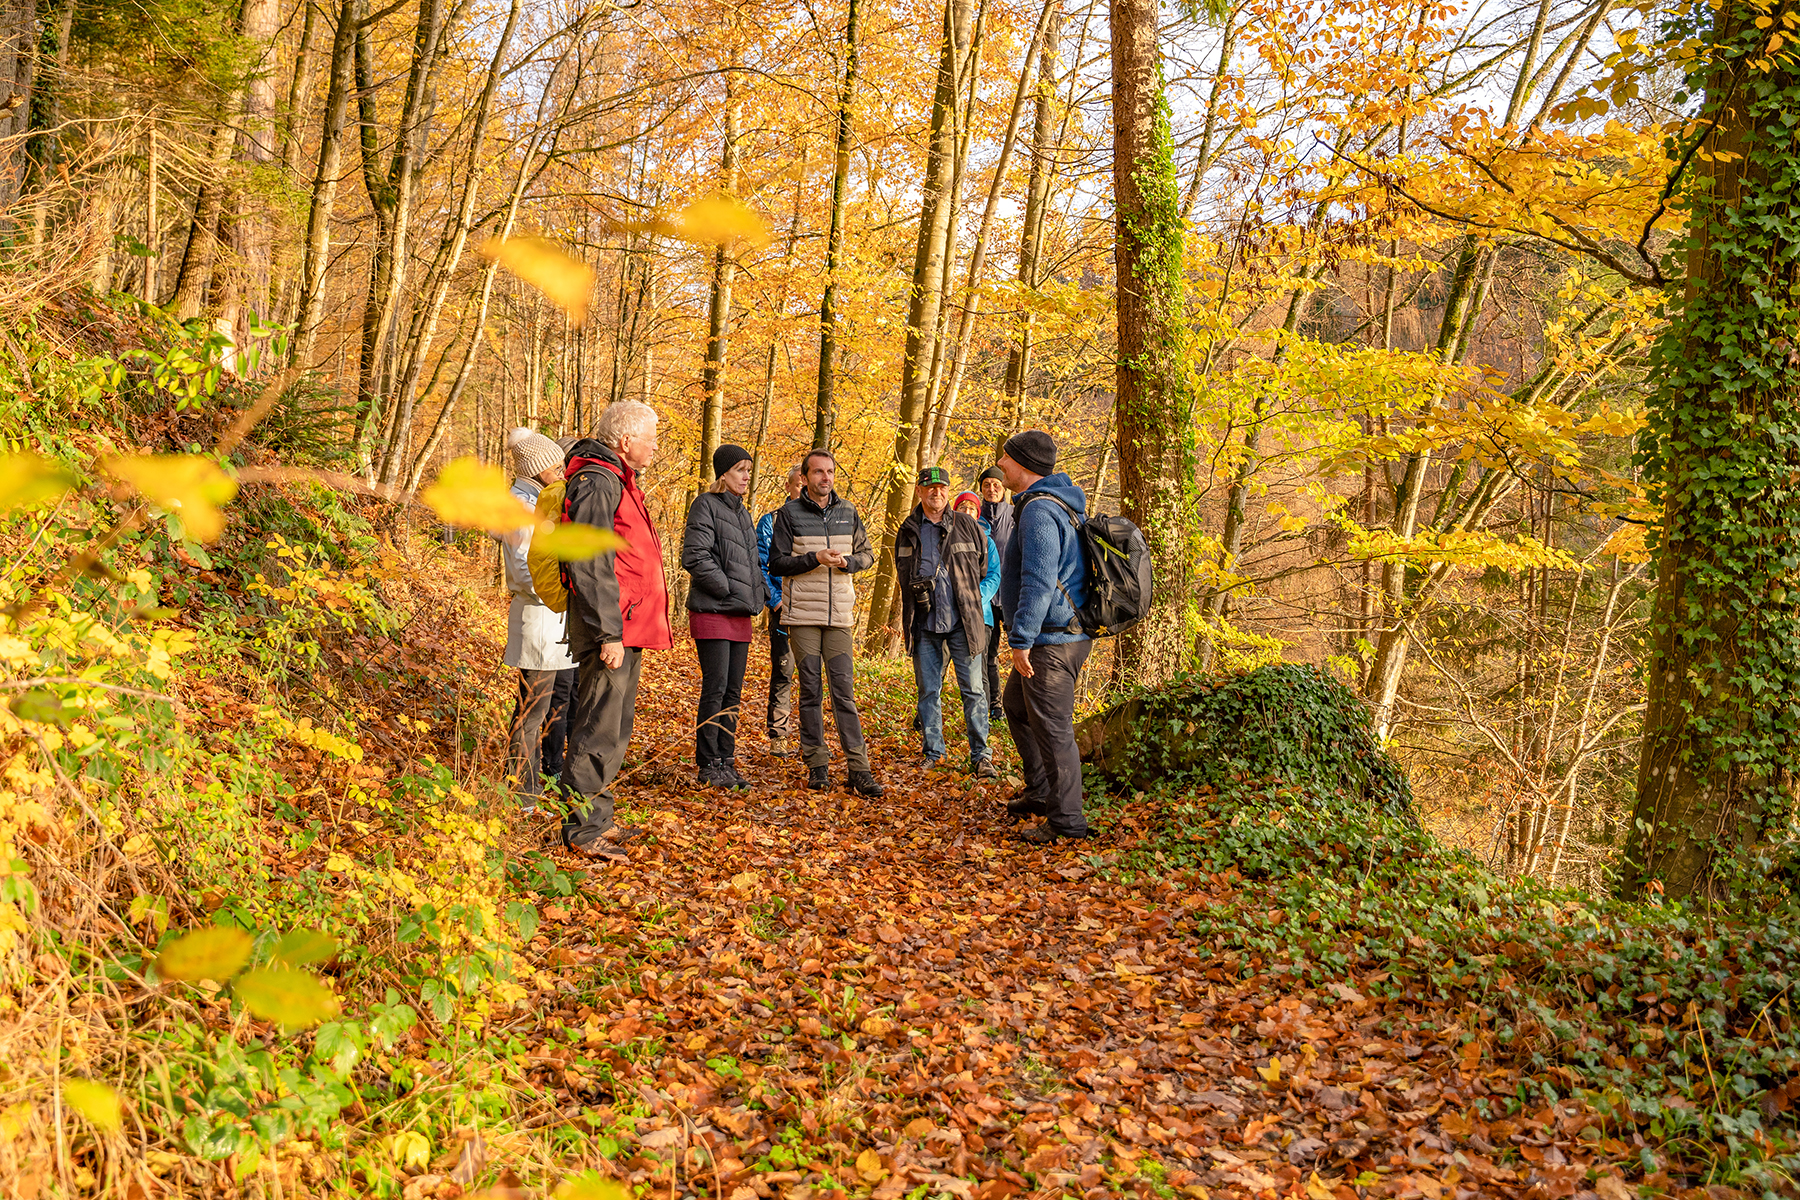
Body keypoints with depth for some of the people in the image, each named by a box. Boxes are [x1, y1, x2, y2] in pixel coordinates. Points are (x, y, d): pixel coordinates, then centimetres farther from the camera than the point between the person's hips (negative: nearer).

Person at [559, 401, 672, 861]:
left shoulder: (618, 480, 19)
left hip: (627, 628, 11)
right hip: (611, 628, -11)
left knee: (614, 727, 17)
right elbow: (590, 564, -21)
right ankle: (583, 829, 1)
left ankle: (597, 818, 27)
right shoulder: (597, 481, -14)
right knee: (600, 729, -6)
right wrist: (609, 633, -24)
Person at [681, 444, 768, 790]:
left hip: (740, 615, 8)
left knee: (733, 692, 9)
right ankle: (709, 765, 1)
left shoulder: (742, 512, 18)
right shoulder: (707, 505, -7)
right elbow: (694, 557, -17)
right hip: (712, 612, -8)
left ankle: (726, 761, 16)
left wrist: (764, 593, 11)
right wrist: (728, 588, -15)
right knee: (715, 689, -7)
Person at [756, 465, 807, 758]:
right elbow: (758, 565, 3)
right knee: (783, 671, -3)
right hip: (784, 606, -2)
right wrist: (774, 600, -7)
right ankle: (779, 736, 4)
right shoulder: (772, 521, 7)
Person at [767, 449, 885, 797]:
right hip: (802, 614, -2)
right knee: (810, 689, 2)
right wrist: (815, 558, -15)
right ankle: (817, 764, 10)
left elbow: (867, 554, 17)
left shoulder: (847, 511, 11)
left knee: (844, 689, -2)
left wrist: (848, 561, -5)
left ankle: (858, 768, -3)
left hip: (839, 614, 2)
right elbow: (777, 563, -1)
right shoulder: (790, 513, 2)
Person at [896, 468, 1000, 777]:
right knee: (928, 690, 7)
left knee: (973, 689, -2)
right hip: (924, 624, 2)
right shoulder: (907, 531, 9)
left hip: (962, 623, -2)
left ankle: (980, 755, 5)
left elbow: (987, 570, 14)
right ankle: (933, 751, 19)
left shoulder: (968, 526, 4)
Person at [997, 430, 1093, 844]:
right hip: (1062, 635, 11)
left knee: (1052, 729, -5)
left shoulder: (1039, 511, -19)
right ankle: (1039, 793, 31)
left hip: (1051, 640, -11)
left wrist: (1021, 639, -25)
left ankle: (1066, 820, 2)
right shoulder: (1060, 504, 16)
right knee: (1016, 705, 23)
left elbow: (1038, 582, -26)